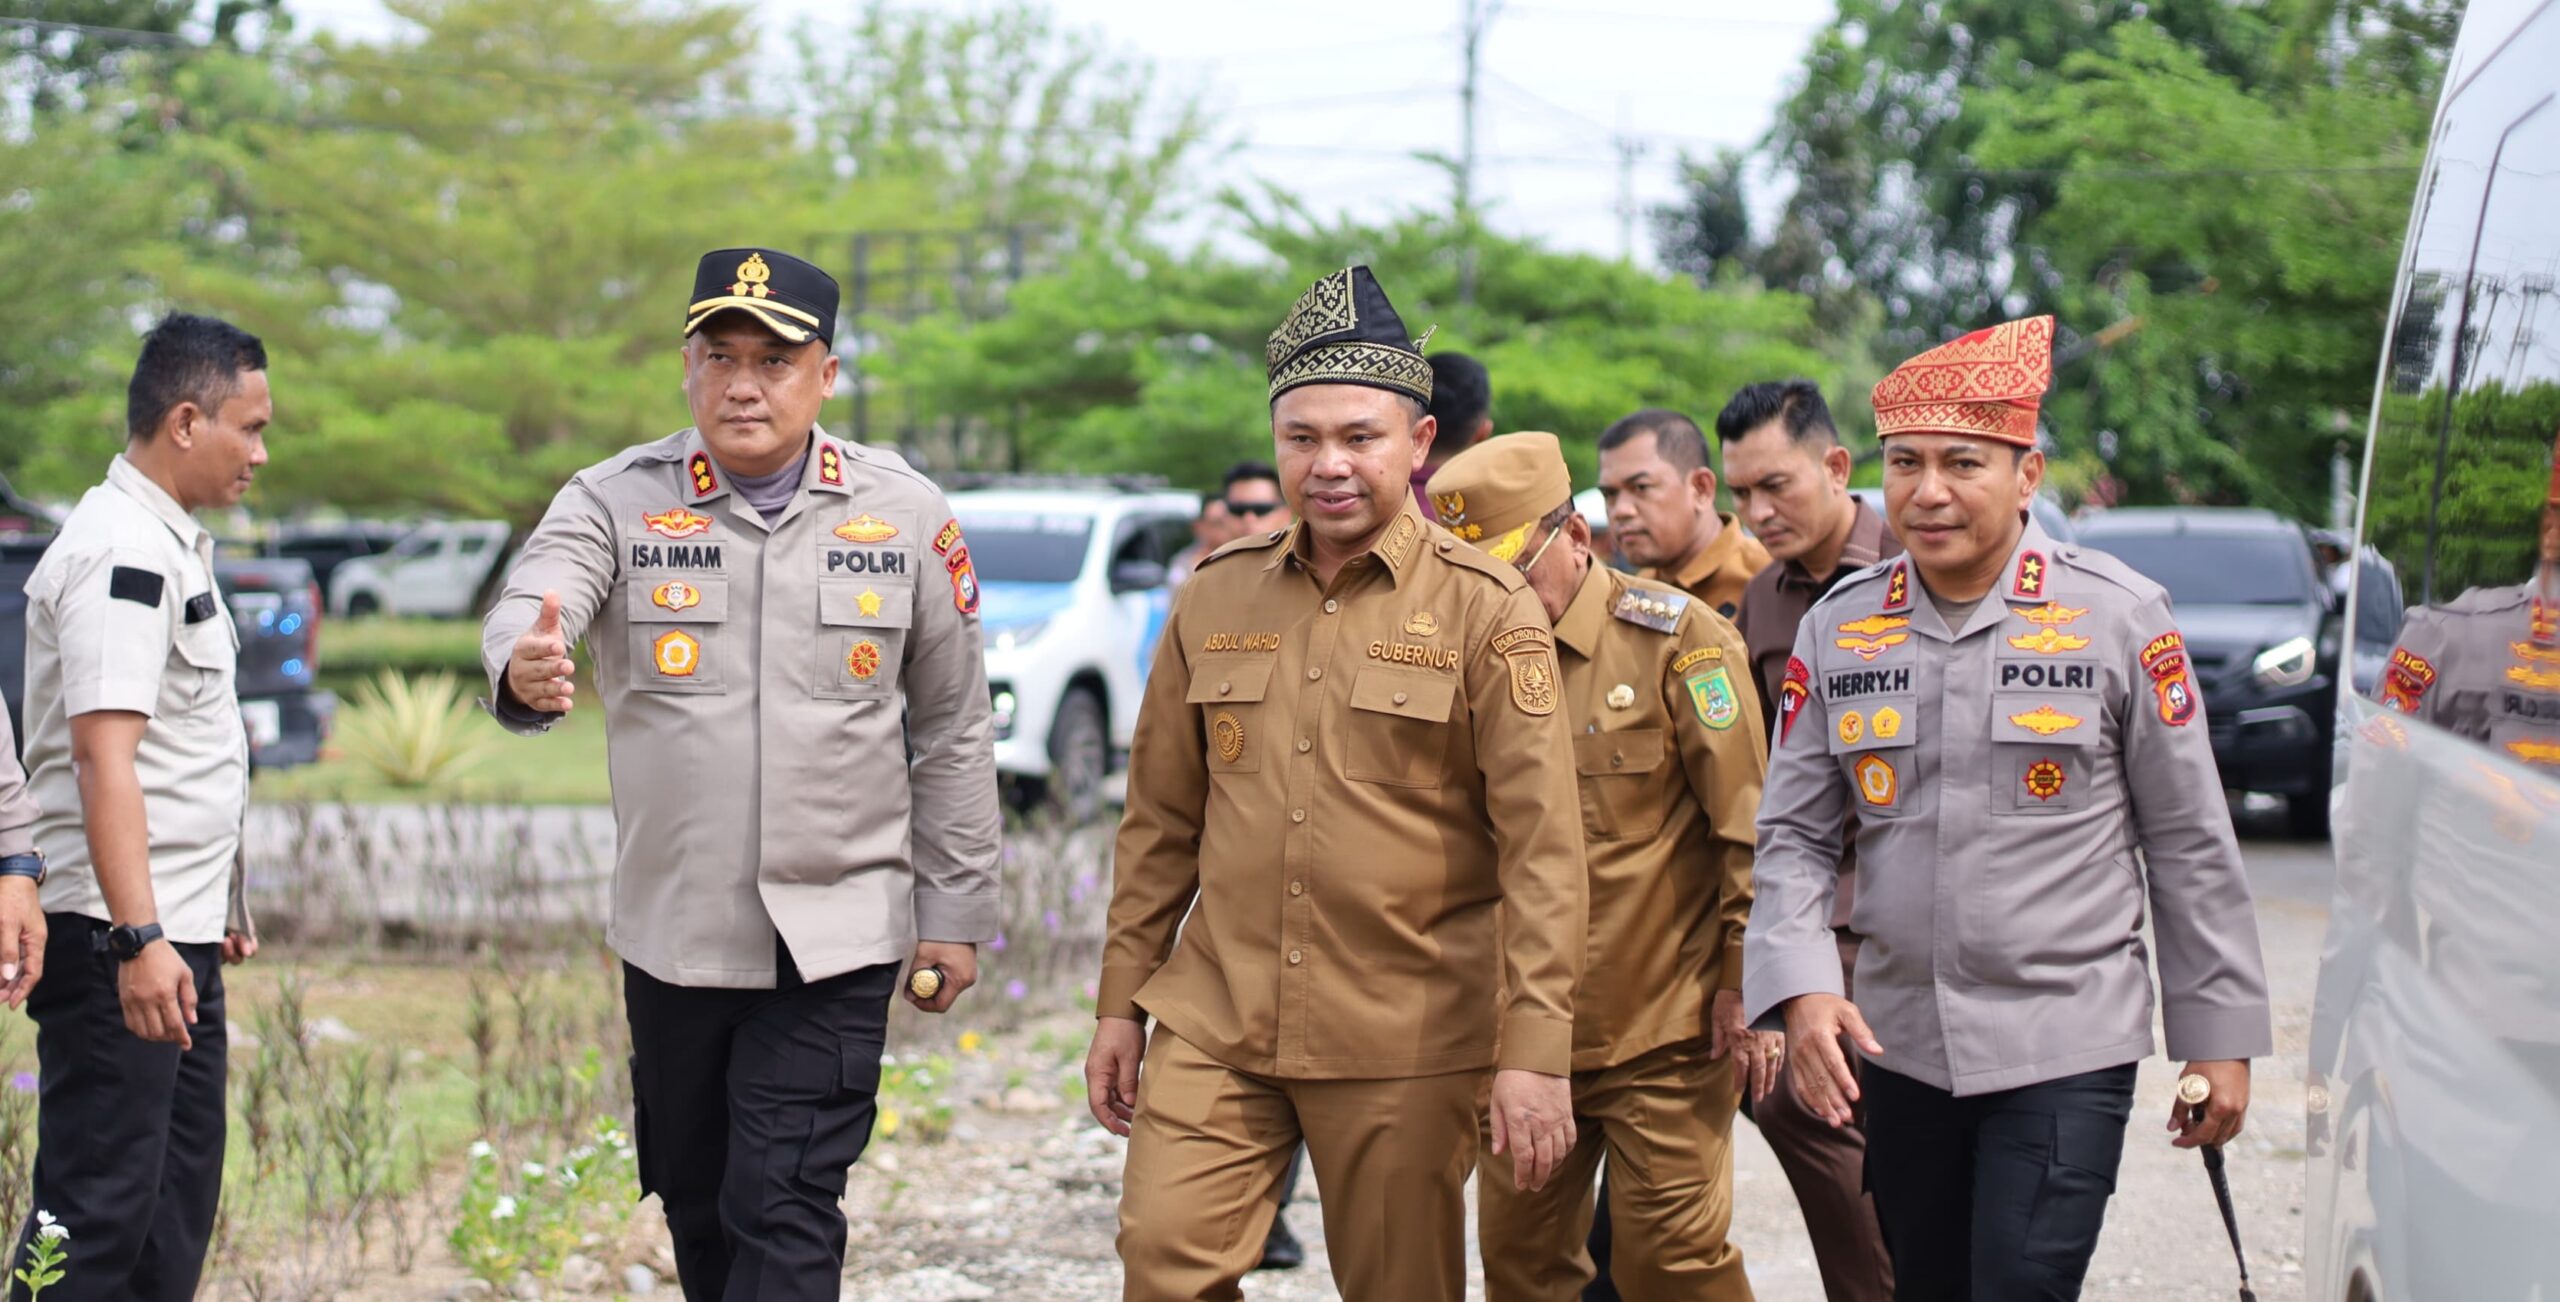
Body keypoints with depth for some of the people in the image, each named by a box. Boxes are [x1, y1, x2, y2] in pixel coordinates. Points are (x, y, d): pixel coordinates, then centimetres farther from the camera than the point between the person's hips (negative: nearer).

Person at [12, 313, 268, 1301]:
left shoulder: (172, 543, 17)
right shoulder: (119, 553, -15)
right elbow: (103, 753, -23)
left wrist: (215, 910, 27)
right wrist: (139, 939, -29)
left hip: (176, 932, 10)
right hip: (116, 937, -10)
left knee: (177, 1206, 13)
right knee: (97, 1215, -9)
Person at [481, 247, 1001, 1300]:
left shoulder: (906, 515, 1)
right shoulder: (618, 501, -2)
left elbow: (953, 730, 7)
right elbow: (527, 607, -23)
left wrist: (956, 914, 5)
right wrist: (524, 671, -48)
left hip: (835, 939, -2)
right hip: (673, 935, 2)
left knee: (784, 1211, -8)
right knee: (697, 1205, 15)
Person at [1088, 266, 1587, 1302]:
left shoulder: (1487, 611, -5)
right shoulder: (1215, 598, 8)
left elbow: (1540, 848, -9)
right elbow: (1161, 821, 14)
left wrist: (1534, 1054, -15)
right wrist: (1120, 1004, 11)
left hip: (1406, 1048, -3)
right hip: (1214, 1024, 3)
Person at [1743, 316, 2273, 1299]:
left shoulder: (2119, 616, -5)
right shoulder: (1837, 629, 3)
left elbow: (2188, 841, -1)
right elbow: (1793, 836, 5)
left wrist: (2219, 1034, -1)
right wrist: (1801, 988, -12)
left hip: (2066, 1044, -4)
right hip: (1896, 1043, 4)